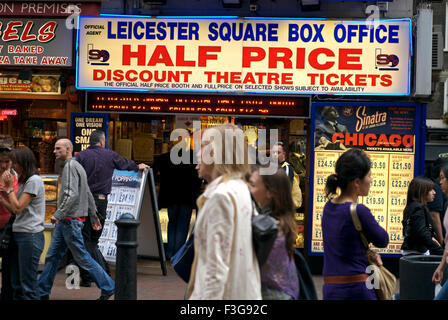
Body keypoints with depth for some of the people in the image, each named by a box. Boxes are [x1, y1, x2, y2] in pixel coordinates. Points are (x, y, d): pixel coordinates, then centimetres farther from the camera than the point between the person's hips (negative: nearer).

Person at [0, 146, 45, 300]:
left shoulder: (34, 181, -11)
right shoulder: (24, 181, 19)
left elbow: (18, 208, -15)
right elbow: (15, 210, 16)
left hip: (30, 236, -9)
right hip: (18, 235, 9)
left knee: (28, 285, -6)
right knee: (16, 285, 10)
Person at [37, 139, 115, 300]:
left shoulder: (71, 166, -14)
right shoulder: (77, 165, 17)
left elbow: (72, 195, -26)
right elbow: (88, 194, 21)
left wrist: (58, 214, -25)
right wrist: (93, 216, 25)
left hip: (71, 220, -10)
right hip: (65, 221, 10)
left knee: (82, 257, -5)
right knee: (52, 255, 11)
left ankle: (108, 287, 2)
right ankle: (42, 291, 16)